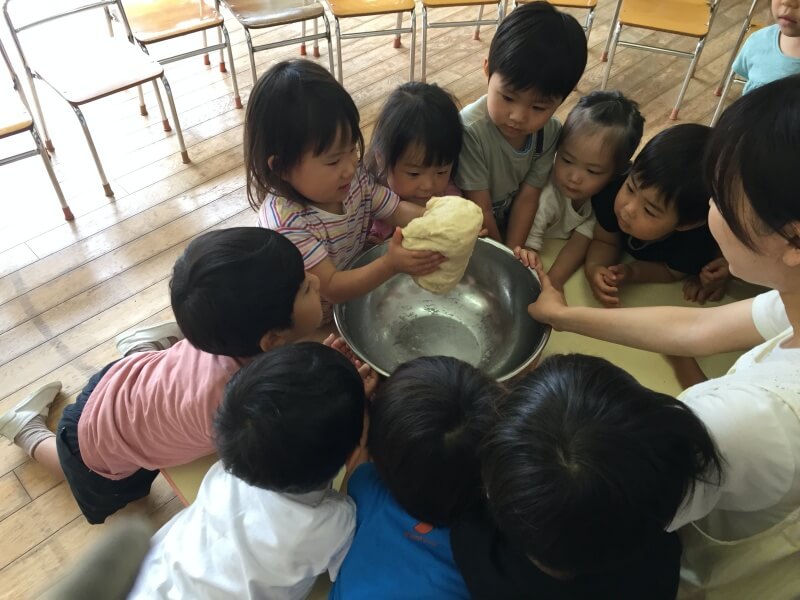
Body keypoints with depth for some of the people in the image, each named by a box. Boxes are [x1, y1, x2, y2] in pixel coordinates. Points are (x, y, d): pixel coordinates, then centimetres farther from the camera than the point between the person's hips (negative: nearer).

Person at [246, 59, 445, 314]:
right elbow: (331, 289, -30)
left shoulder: (354, 177, -12)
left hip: (358, 291, 6)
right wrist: (390, 265, -43)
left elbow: (398, 210, -2)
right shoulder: (285, 223, -33)